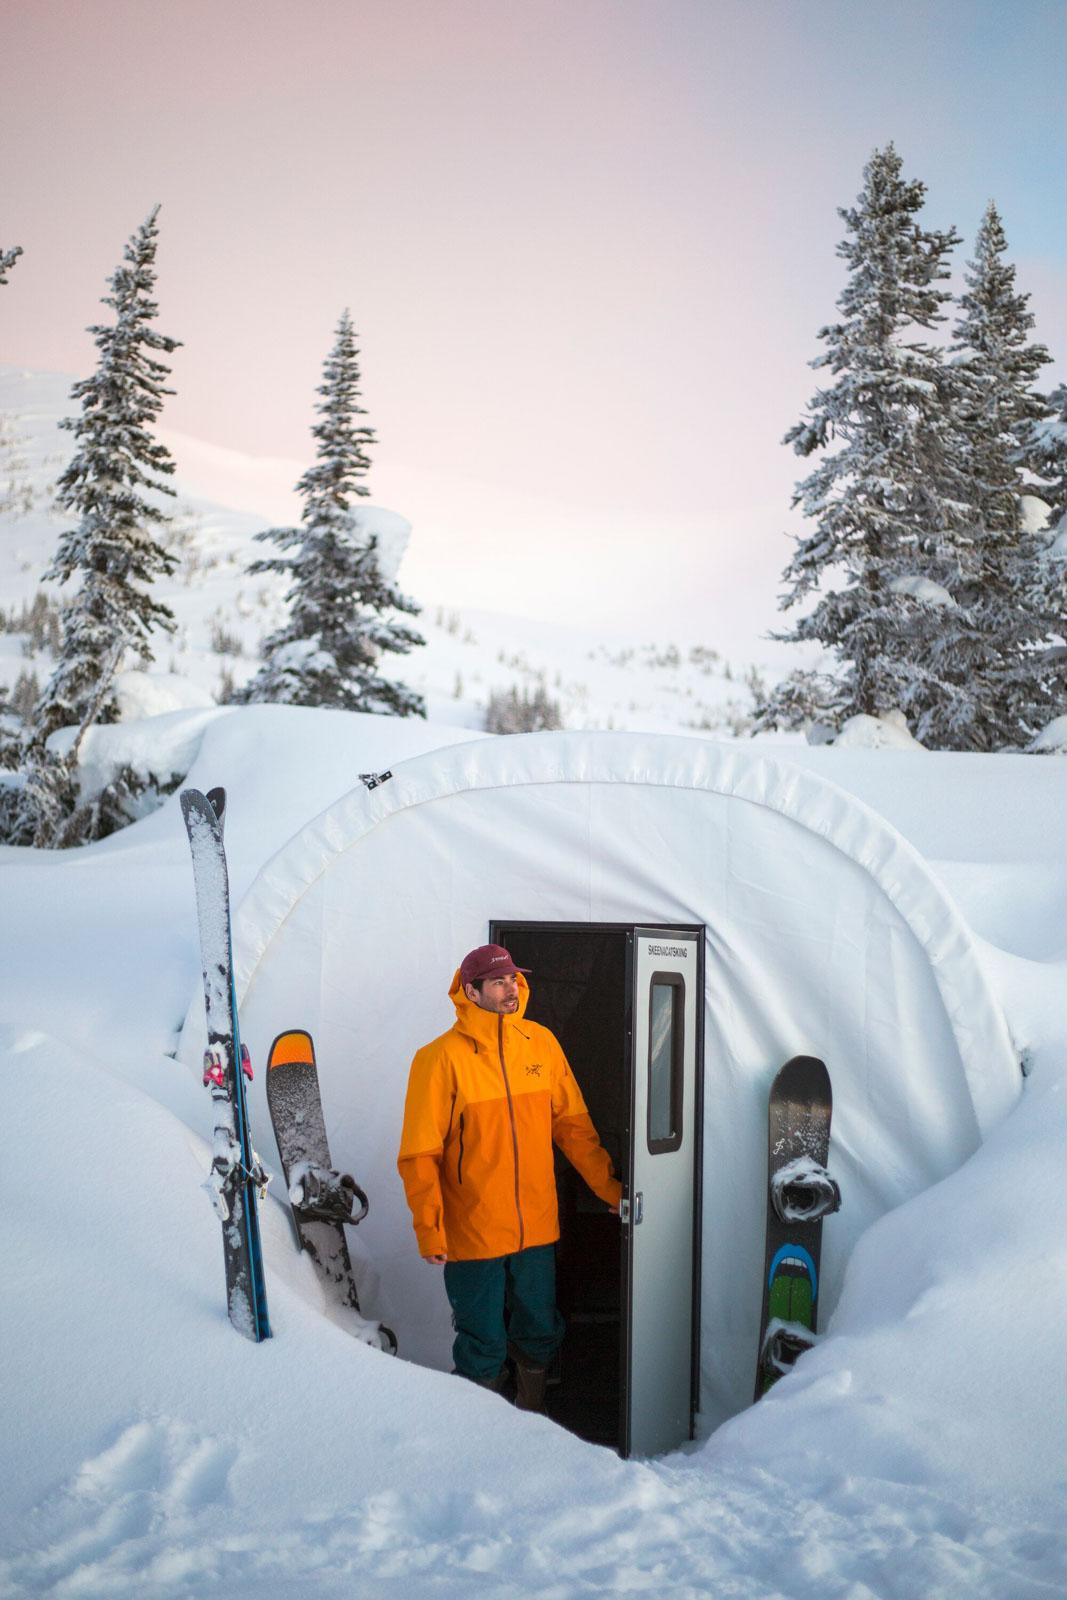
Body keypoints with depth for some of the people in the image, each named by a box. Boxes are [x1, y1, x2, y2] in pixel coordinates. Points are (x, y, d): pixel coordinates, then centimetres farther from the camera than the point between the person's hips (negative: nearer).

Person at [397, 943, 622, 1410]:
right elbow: (419, 1154, -11)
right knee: (484, 1344, 10)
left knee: (539, 1333, 17)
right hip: (472, 1235, -4)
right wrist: (428, 1228, -15)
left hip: (537, 1228, 4)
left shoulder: (541, 1043, 1)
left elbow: (573, 1124, 8)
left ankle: (532, 1410, 40)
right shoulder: (441, 1058, -13)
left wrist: (609, 1187, 8)